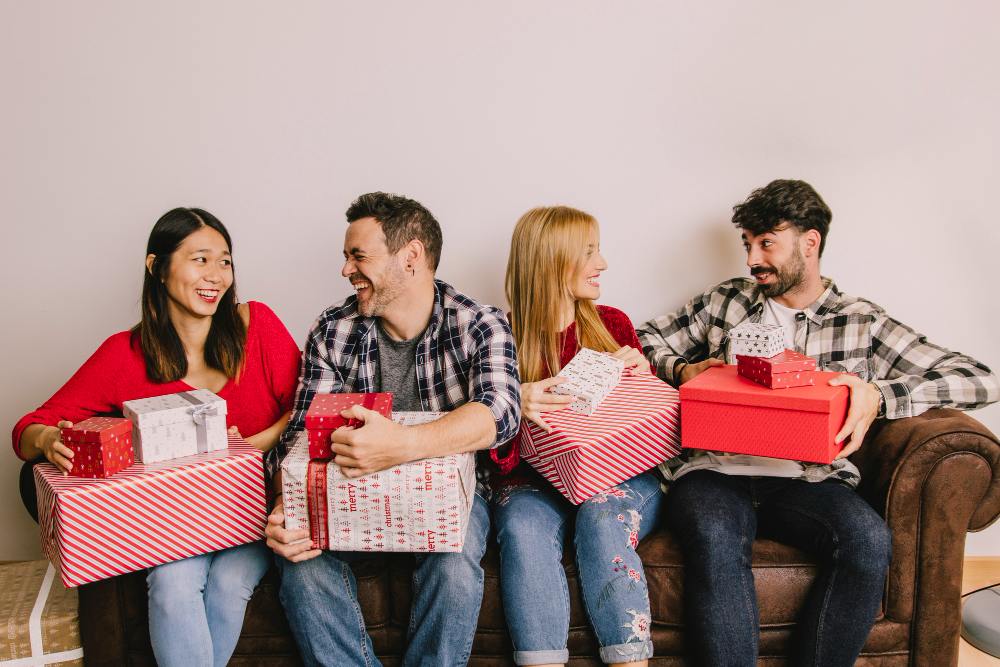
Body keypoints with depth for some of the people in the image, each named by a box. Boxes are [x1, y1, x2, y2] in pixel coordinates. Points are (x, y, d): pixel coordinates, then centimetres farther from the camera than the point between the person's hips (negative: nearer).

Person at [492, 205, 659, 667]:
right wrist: (514, 405, -21)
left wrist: (641, 374, -3)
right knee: (524, 528, -33)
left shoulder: (612, 324, 12)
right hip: (536, 481, -1)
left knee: (601, 520, -32)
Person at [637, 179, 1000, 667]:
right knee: (715, 540, -35)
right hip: (714, 471, 0)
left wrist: (880, 396, -12)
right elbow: (645, 338, 25)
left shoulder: (861, 322, 11)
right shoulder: (726, 302, 18)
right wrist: (681, 370, 2)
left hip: (805, 480, 0)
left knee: (868, 539, -31)